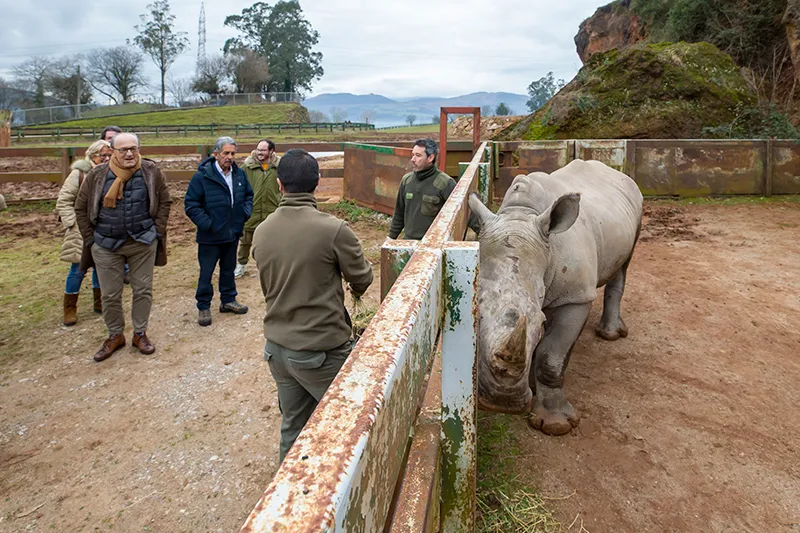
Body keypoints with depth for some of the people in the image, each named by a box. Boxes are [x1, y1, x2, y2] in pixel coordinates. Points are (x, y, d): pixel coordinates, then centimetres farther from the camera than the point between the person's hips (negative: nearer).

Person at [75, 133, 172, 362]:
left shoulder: (151, 172, -4)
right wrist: (90, 237, 2)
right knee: (110, 295, 7)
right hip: (106, 246, 0)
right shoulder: (97, 175, -4)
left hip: (143, 242, 0)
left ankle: (140, 333, 25)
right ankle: (115, 335, 26)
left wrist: (157, 230, -1)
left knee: (143, 290, 8)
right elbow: (81, 208, 5)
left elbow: (165, 202, 5)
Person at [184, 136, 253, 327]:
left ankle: (228, 300, 35)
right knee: (206, 272, 4)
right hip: (210, 236, -5)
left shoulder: (240, 174, 2)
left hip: (233, 232, 5)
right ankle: (203, 307, 18)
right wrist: (206, 223, -18)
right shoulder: (202, 176, -15)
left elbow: (248, 195, 17)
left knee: (229, 269, 19)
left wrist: (245, 212, 1)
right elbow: (191, 204, -14)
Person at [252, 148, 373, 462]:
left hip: (276, 346, 6)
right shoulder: (334, 230, -19)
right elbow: (362, 281, -6)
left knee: (292, 425, 20)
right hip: (321, 350, -6)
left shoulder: (261, 232, 0)